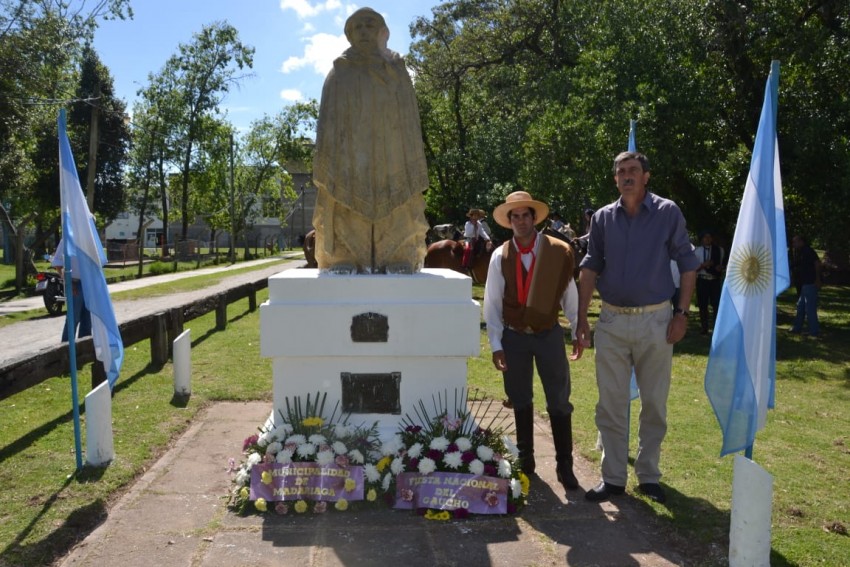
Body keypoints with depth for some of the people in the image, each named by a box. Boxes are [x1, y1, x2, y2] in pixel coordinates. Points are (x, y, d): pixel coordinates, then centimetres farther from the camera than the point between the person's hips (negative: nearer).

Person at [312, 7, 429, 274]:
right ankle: (345, 262, -13)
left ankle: (398, 262, -7)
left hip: (390, 156, 1)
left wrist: (413, 167, 0)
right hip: (351, 158, -1)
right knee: (347, 209, -10)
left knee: (395, 210, -6)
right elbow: (328, 122, 4)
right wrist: (327, 161, -9)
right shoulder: (339, 75, 10)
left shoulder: (398, 74, 14)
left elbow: (410, 123, 10)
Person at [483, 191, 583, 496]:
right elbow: (492, 303, -3)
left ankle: (564, 465, 16)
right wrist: (496, 344, -6)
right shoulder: (500, 256, -5)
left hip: (549, 334, -1)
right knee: (520, 401, 13)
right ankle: (525, 460, 29)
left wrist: (578, 331, 6)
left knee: (559, 401, 3)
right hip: (513, 336, 1)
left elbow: (570, 295, 1)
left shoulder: (559, 252, -7)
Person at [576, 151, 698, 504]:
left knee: (654, 403, 8)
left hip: (655, 320, -1)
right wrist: (582, 317, -1)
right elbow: (590, 269, 5)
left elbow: (687, 264, 1)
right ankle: (613, 477, 17)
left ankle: (648, 476, 23)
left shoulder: (668, 213, -1)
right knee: (611, 403, 5)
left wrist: (682, 313, -6)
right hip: (612, 320, 2)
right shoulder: (603, 217, 5)